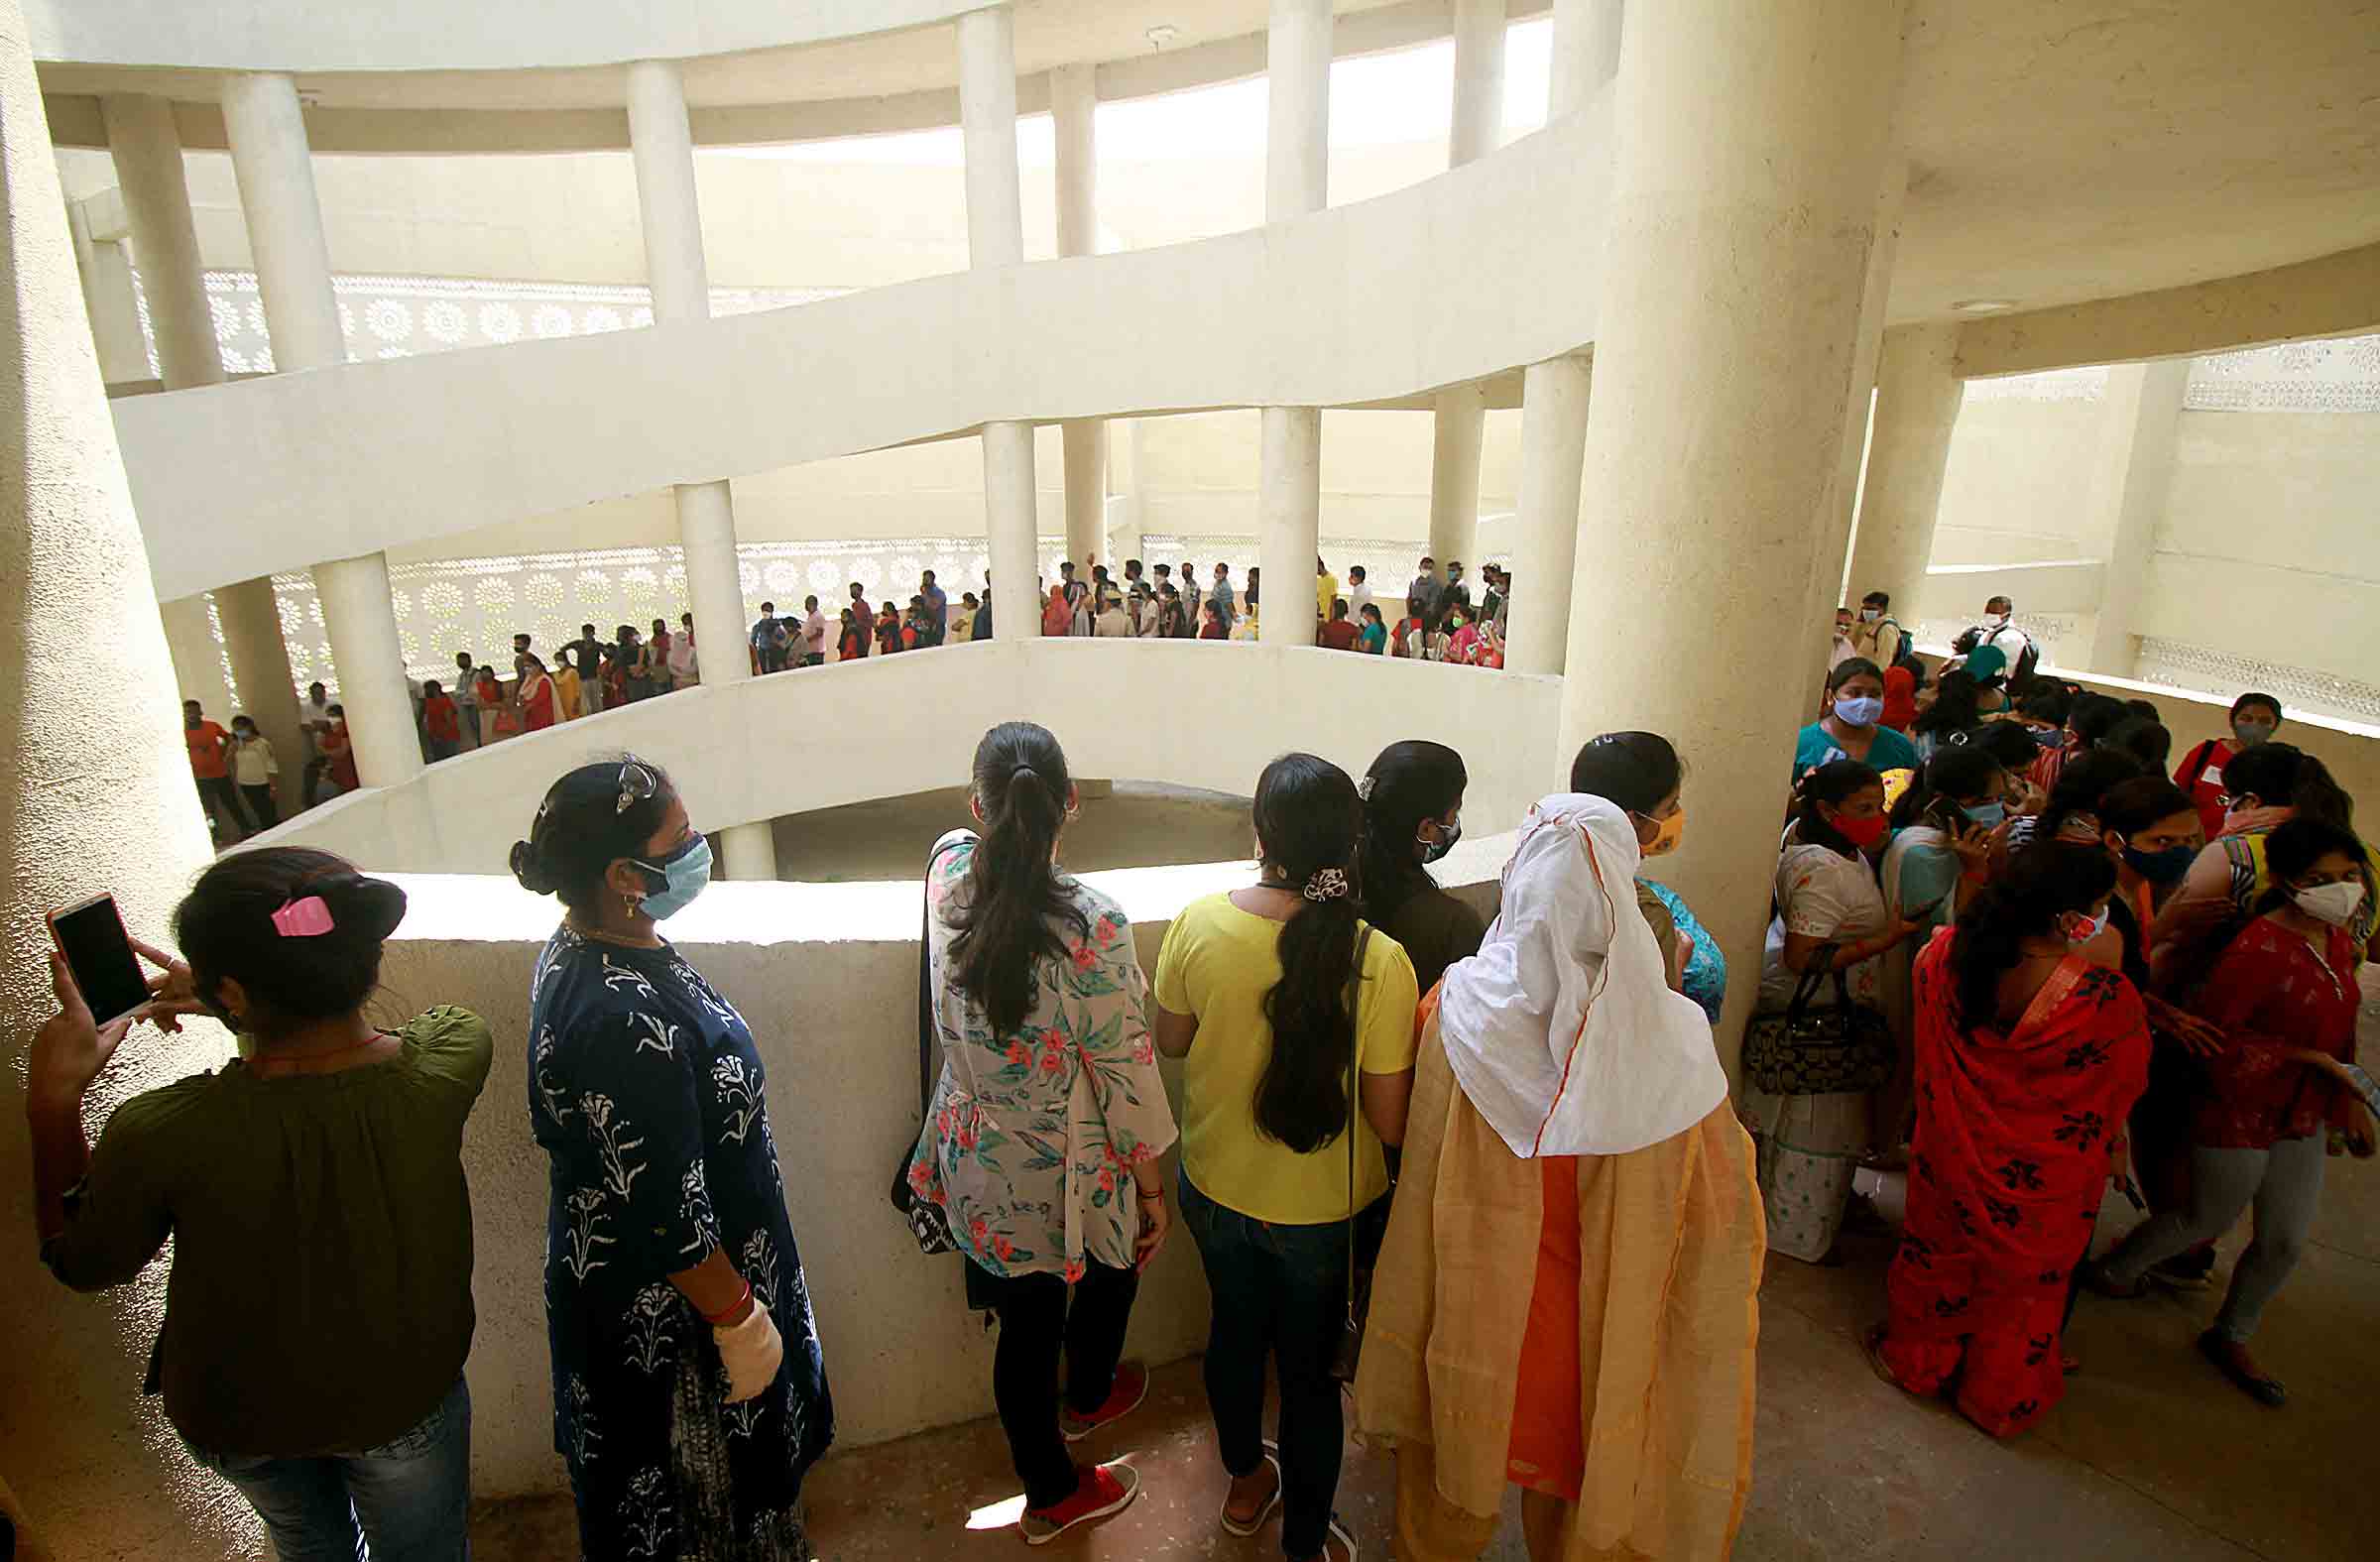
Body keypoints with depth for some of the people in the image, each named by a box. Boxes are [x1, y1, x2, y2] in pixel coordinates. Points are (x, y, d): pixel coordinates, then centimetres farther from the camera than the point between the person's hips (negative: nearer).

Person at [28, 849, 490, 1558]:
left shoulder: (158, 1134, -34)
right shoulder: (448, 1062, -30)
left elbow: (81, 1264, -10)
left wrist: (52, 1100, -10)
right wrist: (226, 998, -3)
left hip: (235, 1418, 0)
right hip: (406, 1399, 0)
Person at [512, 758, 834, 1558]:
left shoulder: (578, 945, -7)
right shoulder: (628, 1024, -37)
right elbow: (669, 1219, -29)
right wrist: (740, 1323, -15)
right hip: (668, 1316, -8)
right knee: (696, 1493, 20)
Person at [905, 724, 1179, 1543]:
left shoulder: (948, 872, -16)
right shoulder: (1093, 926, -29)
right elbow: (1126, 1074, -20)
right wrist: (1152, 1188, -7)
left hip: (976, 1163, 4)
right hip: (1070, 1175, -4)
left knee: (1024, 1328, 23)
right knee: (1111, 1263, 30)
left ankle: (1049, 1492, 46)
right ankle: (1086, 1398, 58)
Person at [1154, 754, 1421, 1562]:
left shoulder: (1198, 923, -20)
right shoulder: (1379, 963, -28)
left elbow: (1170, 1039, -3)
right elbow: (1390, 1123, -19)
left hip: (1214, 1187, 3)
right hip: (1320, 1209, -3)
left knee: (1236, 1327, 28)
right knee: (1307, 1366, 21)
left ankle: (1246, 1482, 54)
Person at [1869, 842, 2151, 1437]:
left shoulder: (1946, 956, -22)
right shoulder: (2106, 998, -32)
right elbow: (2130, 1076, -13)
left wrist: (1972, 880, 10)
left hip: (1953, 1157, 2)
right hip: (2043, 1182, -2)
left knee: (1940, 1253, 28)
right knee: (2022, 1279, 25)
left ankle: (1915, 1357, 51)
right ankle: (2000, 1398, 49)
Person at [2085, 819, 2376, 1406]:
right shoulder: (2259, 949, -28)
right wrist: (2301, 1057, -27)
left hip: (2303, 1120, 8)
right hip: (2239, 1119, -8)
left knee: (2286, 1241, 17)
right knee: (2207, 1220, 14)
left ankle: (2230, 1337, 39)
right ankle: (2109, 1271, 40)